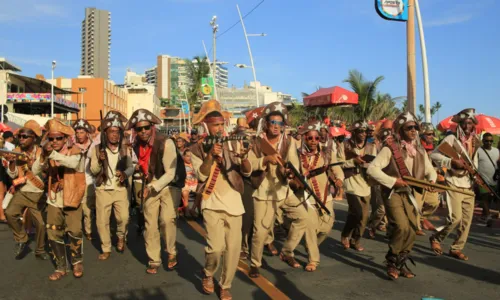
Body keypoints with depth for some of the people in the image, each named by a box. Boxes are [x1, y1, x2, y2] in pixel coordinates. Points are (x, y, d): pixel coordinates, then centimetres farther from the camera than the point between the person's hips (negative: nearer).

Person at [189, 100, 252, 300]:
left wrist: (244, 157, -22)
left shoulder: (233, 144, 4)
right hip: (212, 204, -2)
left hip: (234, 203, 3)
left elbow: (247, 172, -2)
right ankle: (207, 274, 18)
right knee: (216, 247, -14)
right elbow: (201, 175, -12)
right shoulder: (198, 149, -1)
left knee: (233, 248, 2)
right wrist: (210, 155, -23)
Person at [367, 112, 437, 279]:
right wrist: (392, 181, -22)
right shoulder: (390, 149, -14)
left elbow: (430, 170, 17)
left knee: (412, 230, 6)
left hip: (410, 194, 7)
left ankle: (402, 263, 26)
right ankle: (391, 261, 3)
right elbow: (372, 169, -20)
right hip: (393, 194, -7)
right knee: (402, 227, -19)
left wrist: (432, 180, -5)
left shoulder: (420, 151, 7)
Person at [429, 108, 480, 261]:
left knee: (467, 219, 6)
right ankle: (436, 238, 10)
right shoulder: (452, 138, -10)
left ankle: (456, 248, 19)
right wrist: (452, 161, -25)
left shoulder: (474, 141, 11)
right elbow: (434, 155, -15)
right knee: (456, 218, -13)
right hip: (454, 184, -7)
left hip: (469, 185, 7)